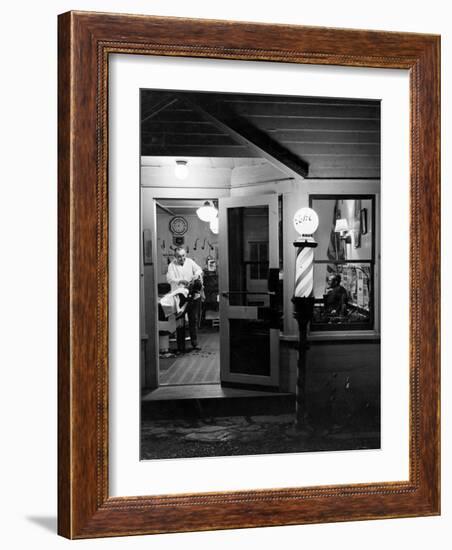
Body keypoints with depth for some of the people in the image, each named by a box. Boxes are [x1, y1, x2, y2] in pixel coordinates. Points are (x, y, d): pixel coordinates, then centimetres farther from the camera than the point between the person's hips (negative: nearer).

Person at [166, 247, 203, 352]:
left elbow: (199, 270, 2)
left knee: (194, 320, 5)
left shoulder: (190, 262, 9)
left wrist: (197, 275, -21)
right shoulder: (172, 265, 0)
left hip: (193, 296, 2)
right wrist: (180, 281, -27)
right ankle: (181, 346, 7)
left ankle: (194, 343, 13)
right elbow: (170, 279, -11)